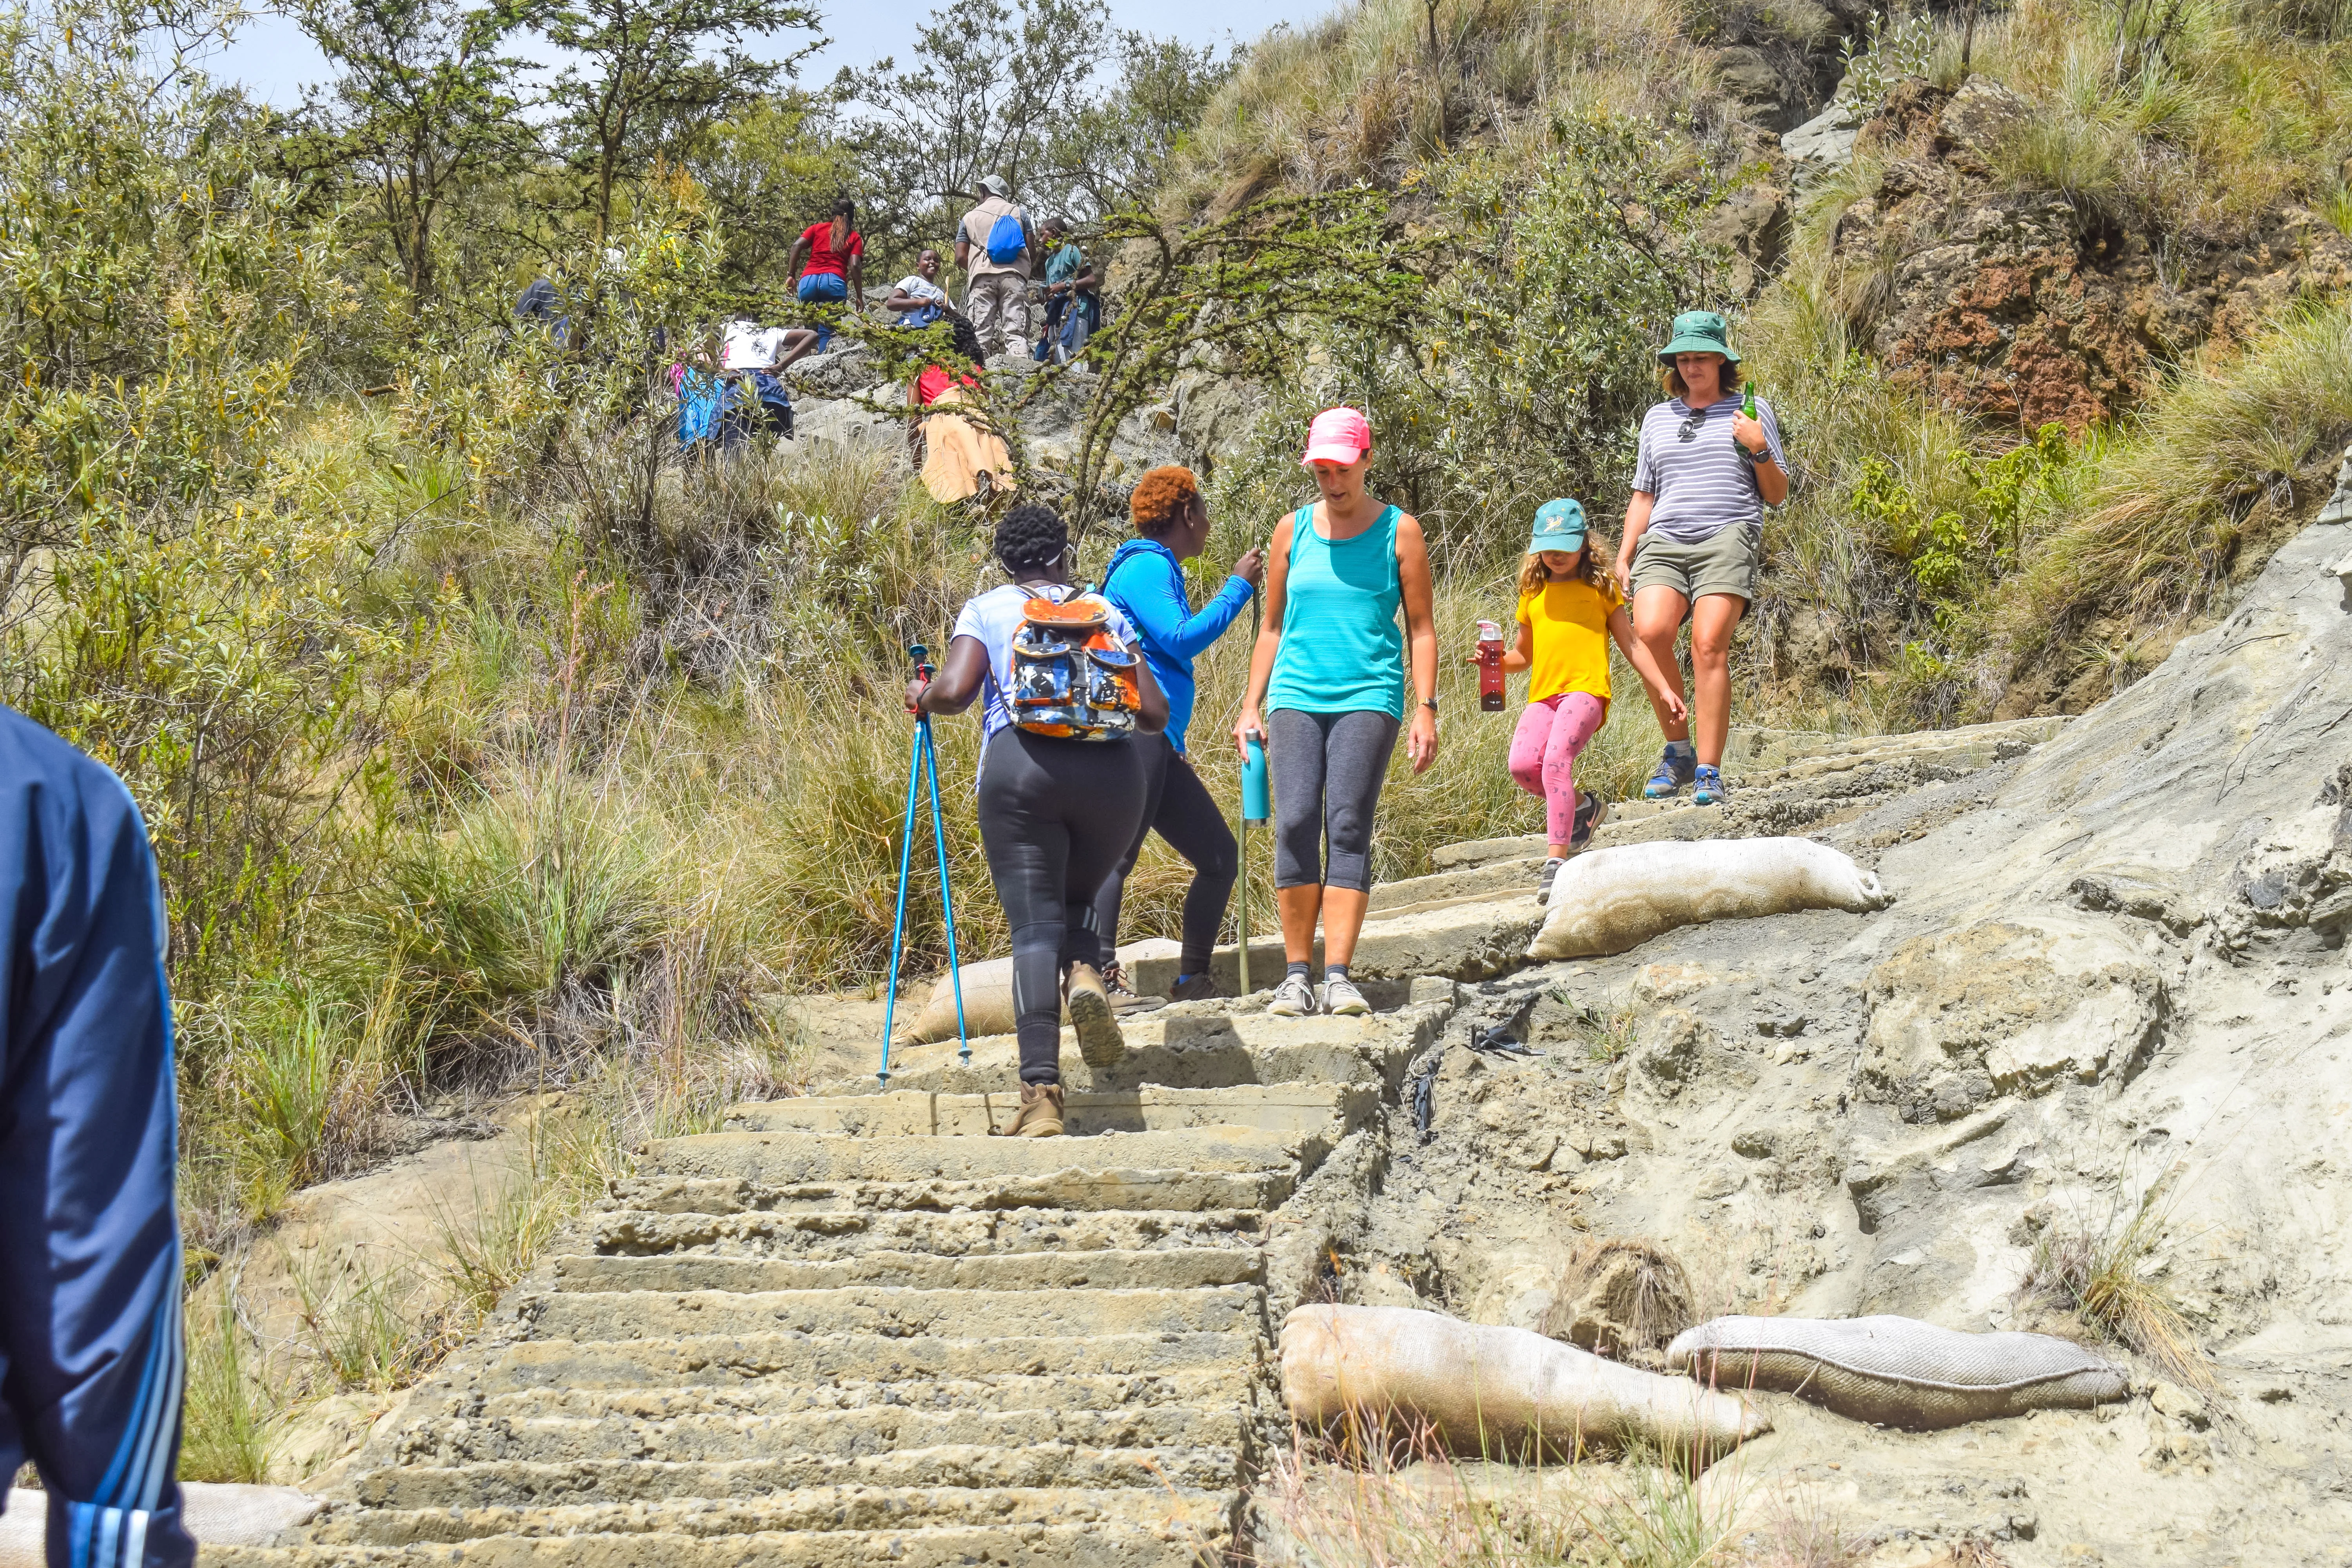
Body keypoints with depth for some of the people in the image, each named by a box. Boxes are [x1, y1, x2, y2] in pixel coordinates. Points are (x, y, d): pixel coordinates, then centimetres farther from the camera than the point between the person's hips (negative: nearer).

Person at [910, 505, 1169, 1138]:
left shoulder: (986, 611, 15)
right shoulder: (1107, 613, 21)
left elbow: (954, 691, -1)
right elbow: (1154, 714, 13)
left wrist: (922, 697, 21)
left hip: (1022, 762, -2)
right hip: (1112, 769, 2)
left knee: (1033, 924, -4)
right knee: (1077, 896, 25)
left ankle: (1041, 1091, -18)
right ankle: (1085, 973, -10)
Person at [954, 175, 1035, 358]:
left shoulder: (970, 218, 18)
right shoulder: (1019, 213, 18)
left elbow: (960, 257, 9)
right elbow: (1032, 251, 12)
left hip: (982, 276, 0)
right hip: (1014, 275, 0)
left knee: (981, 333, -4)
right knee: (1016, 332, -7)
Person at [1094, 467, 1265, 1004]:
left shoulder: (1157, 569, 25)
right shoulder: (1146, 566, -5)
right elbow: (1182, 639, -17)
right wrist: (1238, 589, -8)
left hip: (1161, 747, 10)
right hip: (1133, 733, -10)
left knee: (1219, 857, 10)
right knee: (1116, 856, -19)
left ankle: (1193, 980, 15)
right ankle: (1102, 976, -29)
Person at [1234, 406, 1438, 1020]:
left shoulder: (1399, 532, 7)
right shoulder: (1293, 530, 14)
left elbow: (1420, 628, 7)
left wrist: (1426, 709, -2)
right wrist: (1251, 707, 12)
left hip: (1369, 697, -2)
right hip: (1296, 694, 2)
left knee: (1349, 826, -13)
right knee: (1295, 822, -12)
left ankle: (1338, 975, -15)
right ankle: (1297, 974, -7)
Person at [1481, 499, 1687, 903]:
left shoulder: (1599, 587, 13)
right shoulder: (1534, 593, 22)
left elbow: (1631, 644, 15)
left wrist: (1663, 689, 9)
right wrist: (1497, 661, 9)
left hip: (1586, 689, -4)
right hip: (1543, 695, 4)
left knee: (1556, 759, -28)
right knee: (1522, 764, -22)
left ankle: (1556, 861, -29)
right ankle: (1583, 806, 7)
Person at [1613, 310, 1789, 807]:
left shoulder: (1752, 412, 14)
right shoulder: (1658, 418, 24)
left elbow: (1777, 495, 14)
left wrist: (1759, 450, -3)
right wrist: (1624, 556, 17)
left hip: (1728, 537, -3)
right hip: (1665, 541, 3)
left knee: (1709, 644, -21)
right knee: (1650, 631, -24)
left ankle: (1708, 771, -19)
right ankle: (1678, 750, -8)